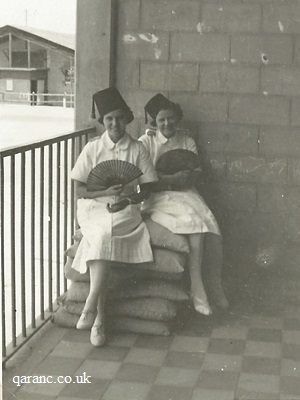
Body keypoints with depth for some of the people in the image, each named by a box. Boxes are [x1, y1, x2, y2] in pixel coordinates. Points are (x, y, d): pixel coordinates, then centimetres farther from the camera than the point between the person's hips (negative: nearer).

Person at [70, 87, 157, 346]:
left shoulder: (138, 150, 4)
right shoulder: (92, 148, 3)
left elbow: (146, 190, 5)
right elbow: (79, 189, 1)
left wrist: (126, 200, -15)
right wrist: (106, 192, -15)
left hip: (125, 211, 0)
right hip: (94, 209, 0)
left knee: (103, 237, -32)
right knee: (102, 237, -31)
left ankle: (91, 307, -26)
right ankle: (99, 317, -29)